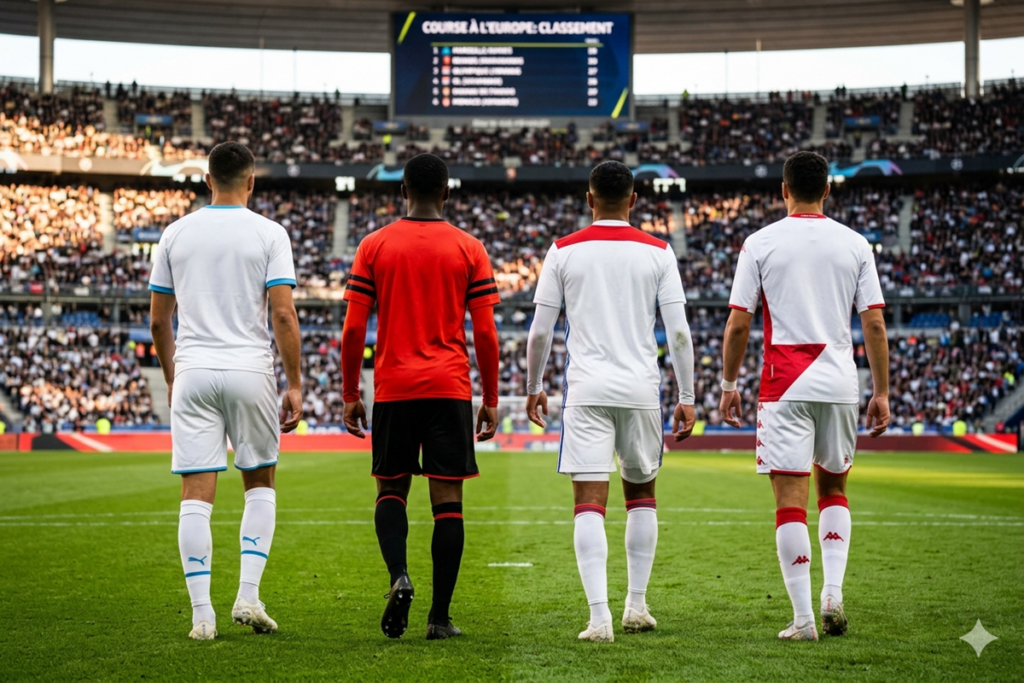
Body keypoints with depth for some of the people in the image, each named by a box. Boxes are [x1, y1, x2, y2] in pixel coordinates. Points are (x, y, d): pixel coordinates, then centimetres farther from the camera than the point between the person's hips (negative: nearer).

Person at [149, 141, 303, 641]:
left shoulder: (176, 233, 6)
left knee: (196, 494, 1)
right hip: (250, 371, -1)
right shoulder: (269, 234, -2)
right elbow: (283, 315, -9)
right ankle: (248, 596, 5)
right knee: (260, 484, 16)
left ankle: (202, 613, -2)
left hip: (192, 373, 1)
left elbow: (158, 319, 9)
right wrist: (294, 385, -4)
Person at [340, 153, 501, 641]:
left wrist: (349, 394, 8)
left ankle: (399, 576, -11)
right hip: (451, 388, -1)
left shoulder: (374, 246, 3)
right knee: (447, 499, 2)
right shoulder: (469, 249, 2)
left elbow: (353, 329, 0)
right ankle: (440, 616, 1)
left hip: (393, 387, 1)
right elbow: (486, 333, 0)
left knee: (391, 489, 14)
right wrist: (491, 399, 7)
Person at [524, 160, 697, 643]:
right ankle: (636, 604, 21)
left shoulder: (564, 251, 2)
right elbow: (678, 331, -1)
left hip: (586, 390, -1)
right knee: (641, 493, 19)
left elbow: (540, 331, 3)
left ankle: (599, 616, -13)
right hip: (641, 387, 1)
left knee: (589, 502, -3)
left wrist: (533, 387, 16)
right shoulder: (657, 252, 3)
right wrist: (686, 398, 6)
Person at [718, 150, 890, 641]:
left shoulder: (760, 243, -1)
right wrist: (881, 393, 7)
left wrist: (728, 385, 7)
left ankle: (803, 617, -3)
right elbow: (874, 324, 1)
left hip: (784, 384, -3)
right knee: (833, 488, 21)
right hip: (839, 381, 3)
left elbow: (738, 323, -3)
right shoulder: (854, 244, 4)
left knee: (790, 497, -1)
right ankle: (833, 592, 7)